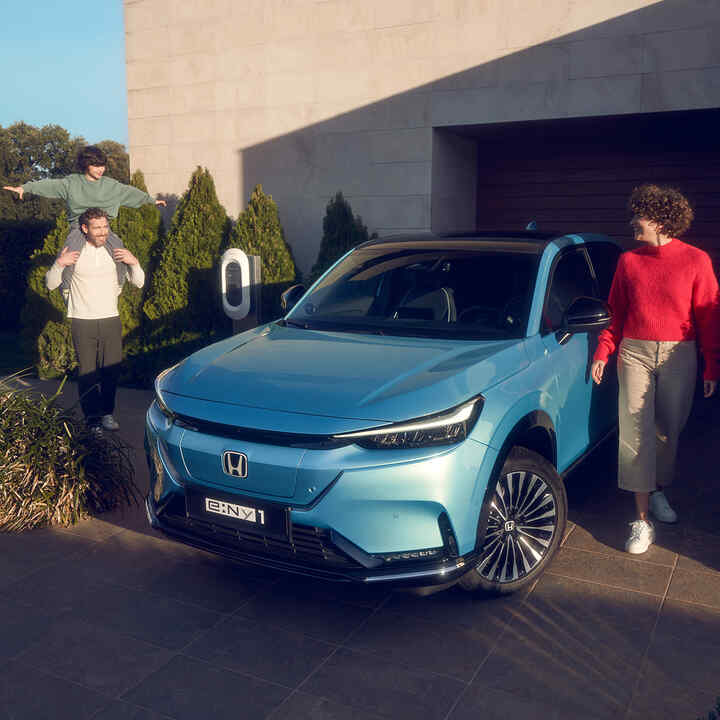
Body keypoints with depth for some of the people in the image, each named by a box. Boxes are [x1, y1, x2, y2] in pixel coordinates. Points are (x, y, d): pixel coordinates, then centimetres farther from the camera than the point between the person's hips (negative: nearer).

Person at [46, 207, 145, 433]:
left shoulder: (116, 251, 4)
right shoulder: (73, 252, -3)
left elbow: (139, 283, 3)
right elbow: (51, 285, 0)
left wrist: (134, 262, -16)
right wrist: (59, 264, -19)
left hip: (111, 320, 2)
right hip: (83, 322, -2)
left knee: (111, 371, 7)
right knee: (88, 373, 0)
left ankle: (107, 413, 23)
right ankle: (92, 418, 10)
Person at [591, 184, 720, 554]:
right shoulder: (628, 261, 5)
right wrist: (602, 353, 2)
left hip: (679, 356, -1)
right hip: (635, 353, 1)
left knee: (668, 430, 9)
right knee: (636, 432, -5)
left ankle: (658, 490, 35)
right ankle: (642, 520, -1)